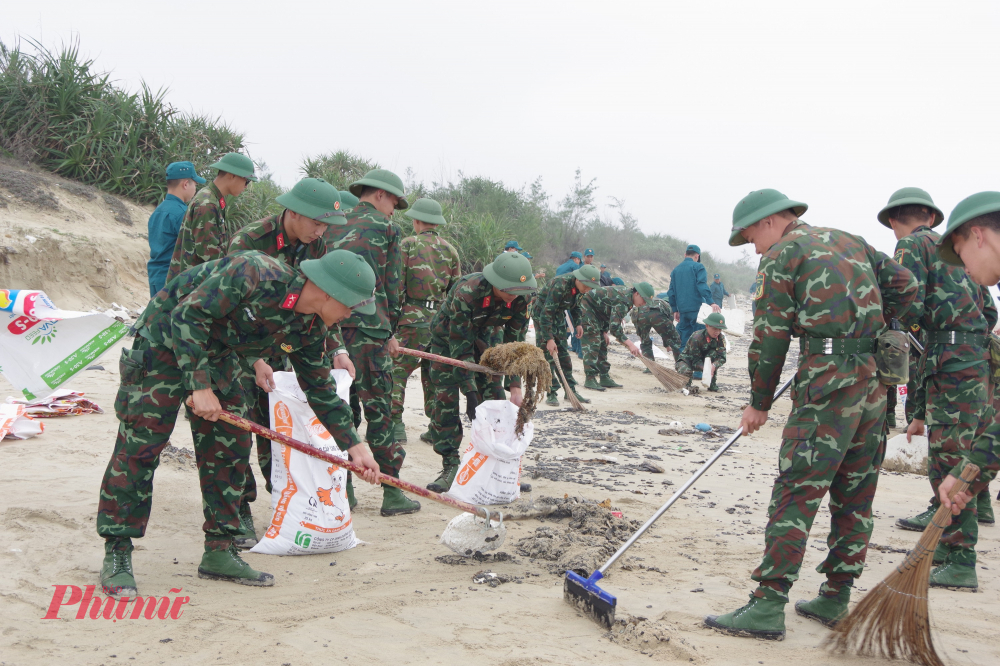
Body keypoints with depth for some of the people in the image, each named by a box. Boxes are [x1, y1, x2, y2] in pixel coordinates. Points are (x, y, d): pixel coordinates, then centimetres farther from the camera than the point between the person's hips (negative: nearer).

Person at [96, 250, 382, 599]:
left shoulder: (310, 329, -7)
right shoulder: (253, 273, -31)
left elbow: (321, 389, 5)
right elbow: (187, 315, -29)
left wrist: (355, 446, 3)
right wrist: (200, 386, -30)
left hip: (217, 357, 8)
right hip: (165, 342, -8)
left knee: (231, 450, 5)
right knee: (139, 448, -9)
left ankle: (219, 553, 15)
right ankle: (116, 556, 1)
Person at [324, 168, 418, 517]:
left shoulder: (334, 227, 16)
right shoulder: (385, 227, 2)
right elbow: (392, 286, 1)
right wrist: (390, 331, 9)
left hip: (329, 327, 5)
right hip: (367, 330, -5)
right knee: (379, 410, 0)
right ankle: (392, 494, 3)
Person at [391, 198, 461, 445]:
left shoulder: (406, 245, -2)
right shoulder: (450, 249, 11)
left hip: (412, 318, -4)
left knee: (397, 371, 0)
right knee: (434, 375, 12)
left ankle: (395, 425, -6)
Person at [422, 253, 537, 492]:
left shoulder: (521, 298, -24)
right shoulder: (467, 292, -39)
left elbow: (514, 343, -14)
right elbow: (460, 348, -35)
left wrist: (515, 388, -20)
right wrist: (470, 392, -36)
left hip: (481, 339, 4)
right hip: (447, 339, -4)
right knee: (444, 400, -12)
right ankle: (451, 467, -6)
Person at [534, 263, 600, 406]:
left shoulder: (580, 287, -9)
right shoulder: (560, 285, -34)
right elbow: (546, 313, -34)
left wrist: (578, 323, 5)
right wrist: (549, 339, -35)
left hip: (558, 315, 7)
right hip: (541, 313, -7)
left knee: (563, 353, 7)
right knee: (547, 354, -11)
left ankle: (571, 390, 11)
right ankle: (551, 393, -8)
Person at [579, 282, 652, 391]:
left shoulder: (627, 295, 3)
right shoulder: (623, 301, -29)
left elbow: (610, 315, 14)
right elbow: (614, 327, -35)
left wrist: (604, 332, 7)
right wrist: (629, 344, -35)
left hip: (596, 312, 11)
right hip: (586, 307, -11)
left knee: (602, 344, 10)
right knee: (593, 343, -16)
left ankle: (604, 378, 14)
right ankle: (590, 380, -17)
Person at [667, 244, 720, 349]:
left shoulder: (675, 269, 15)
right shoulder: (697, 267, -2)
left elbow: (671, 292, 16)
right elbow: (702, 286, -16)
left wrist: (675, 310, 21)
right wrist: (711, 302, -20)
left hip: (682, 309, 6)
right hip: (697, 308, -5)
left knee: (683, 337, 10)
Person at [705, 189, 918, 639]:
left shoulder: (781, 255, 0)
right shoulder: (851, 241, 21)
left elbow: (769, 339, -2)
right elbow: (905, 286, 17)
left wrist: (759, 404, 6)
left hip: (830, 379, -8)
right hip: (875, 377, 8)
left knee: (796, 491, -9)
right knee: (855, 492, 12)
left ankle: (768, 607, -11)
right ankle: (835, 599, 20)